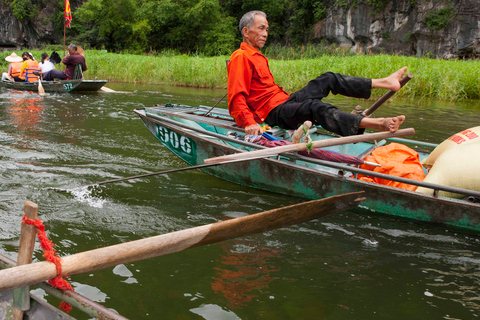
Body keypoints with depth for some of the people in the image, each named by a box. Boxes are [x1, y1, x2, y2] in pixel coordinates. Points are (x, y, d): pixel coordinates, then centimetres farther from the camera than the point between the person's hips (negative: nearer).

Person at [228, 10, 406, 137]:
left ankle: (384, 82, 4)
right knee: (315, 107, -34)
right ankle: (377, 124, -49)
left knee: (328, 79, 8)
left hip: (285, 100, 11)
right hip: (273, 113, -11)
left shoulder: (257, 57, 22)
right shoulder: (241, 58, -11)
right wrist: (249, 123, -36)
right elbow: (236, 98, -22)